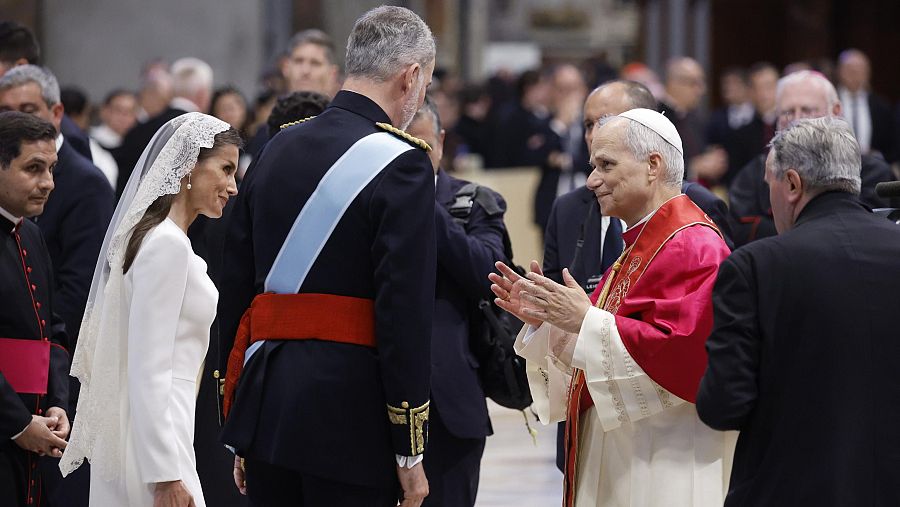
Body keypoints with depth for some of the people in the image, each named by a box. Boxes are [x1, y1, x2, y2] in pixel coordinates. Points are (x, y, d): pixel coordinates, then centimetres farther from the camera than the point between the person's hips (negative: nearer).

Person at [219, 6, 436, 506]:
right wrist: (409, 453, -9)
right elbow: (405, 313, -14)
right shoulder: (402, 165, -9)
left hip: (265, 408, 7)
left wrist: (242, 438, 19)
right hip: (351, 420, -6)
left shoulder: (277, 151, 12)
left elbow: (237, 294, 14)